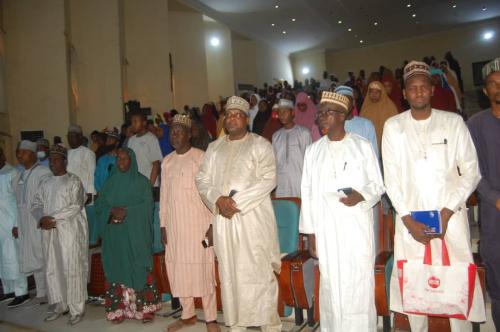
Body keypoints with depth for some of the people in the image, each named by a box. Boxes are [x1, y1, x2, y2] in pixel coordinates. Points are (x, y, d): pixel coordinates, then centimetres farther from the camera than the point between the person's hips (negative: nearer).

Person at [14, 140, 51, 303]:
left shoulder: (43, 172, -9)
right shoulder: (20, 176, 14)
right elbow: (19, 202, 15)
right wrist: (17, 225, 14)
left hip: (40, 224, -7)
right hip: (26, 226, 7)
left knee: (43, 257, -3)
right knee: (33, 259, 12)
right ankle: (41, 293, 23)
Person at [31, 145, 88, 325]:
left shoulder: (73, 181, -2)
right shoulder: (45, 182, 14)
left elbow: (76, 207, -12)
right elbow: (36, 205, 11)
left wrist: (53, 218, -15)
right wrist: (42, 218, -9)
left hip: (70, 231, -5)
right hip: (49, 231, 6)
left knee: (72, 269, -3)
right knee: (52, 269, 9)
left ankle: (77, 309, 5)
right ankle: (59, 306, 22)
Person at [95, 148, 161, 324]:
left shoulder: (142, 181, 2)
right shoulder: (110, 182, 13)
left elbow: (147, 205, -6)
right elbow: (99, 204, 7)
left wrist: (126, 211, -18)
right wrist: (112, 210, -12)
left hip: (135, 234, -3)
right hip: (115, 234, 3)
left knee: (138, 269, -4)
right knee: (117, 268, 3)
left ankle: (143, 308, 2)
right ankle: (119, 310, 10)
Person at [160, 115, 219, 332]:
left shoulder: (201, 157, -5)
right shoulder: (167, 161, 11)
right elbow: (164, 194, 12)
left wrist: (212, 223, -12)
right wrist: (163, 224, 9)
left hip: (198, 222, -5)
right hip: (174, 224, 5)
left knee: (203, 269, -1)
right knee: (178, 268, 9)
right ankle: (188, 314, 25)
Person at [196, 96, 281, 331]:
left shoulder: (260, 144, 1)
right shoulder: (214, 147, 15)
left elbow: (268, 180, -10)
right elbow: (202, 179, 10)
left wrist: (237, 202, -15)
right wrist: (218, 199, -10)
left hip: (253, 217, -4)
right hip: (223, 219, 4)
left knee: (258, 272, -1)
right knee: (229, 273, 9)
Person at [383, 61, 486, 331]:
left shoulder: (453, 122, 4)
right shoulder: (393, 126, 4)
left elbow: (471, 172, 2)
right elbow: (391, 178, 2)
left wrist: (447, 212, -9)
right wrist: (408, 219, -5)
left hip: (450, 216, 0)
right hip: (410, 217, 1)